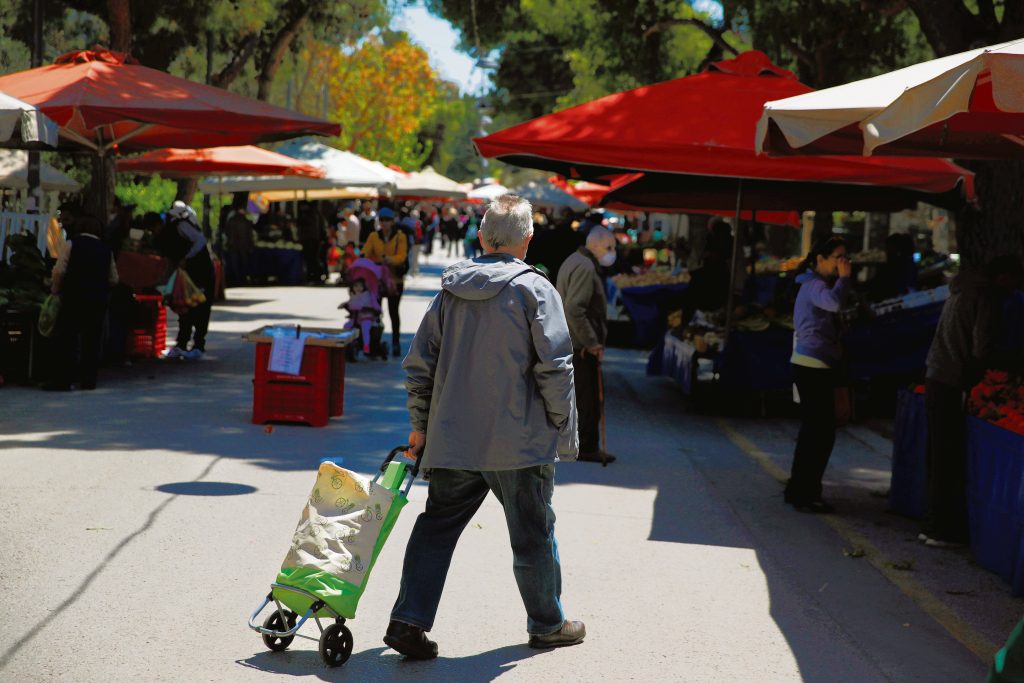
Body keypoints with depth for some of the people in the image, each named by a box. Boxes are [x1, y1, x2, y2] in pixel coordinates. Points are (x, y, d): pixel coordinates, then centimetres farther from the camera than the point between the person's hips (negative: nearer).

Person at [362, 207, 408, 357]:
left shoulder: (400, 237, -3)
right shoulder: (374, 237, 5)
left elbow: (402, 255, -16)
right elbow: (365, 253, -4)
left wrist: (390, 260, -36)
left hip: (395, 279, -2)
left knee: (393, 311, 0)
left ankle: (396, 343, 10)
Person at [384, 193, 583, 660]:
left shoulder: (451, 289, 6)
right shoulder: (534, 289, -9)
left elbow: (420, 363, 9)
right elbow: (555, 367, -13)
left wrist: (420, 425, 18)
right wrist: (562, 428, -2)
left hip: (453, 440, 4)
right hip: (520, 442, -4)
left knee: (437, 527, 10)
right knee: (533, 534, 10)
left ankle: (408, 621, 3)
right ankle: (547, 624, 25)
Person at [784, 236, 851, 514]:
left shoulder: (816, 284, 19)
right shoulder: (816, 285, -13)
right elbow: (834, 302, -34)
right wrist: (844, 278, -21)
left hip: (812, 365, 11)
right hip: (814, 365, -11)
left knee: (814, 429, 16)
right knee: (822, 431, -9)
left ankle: (799, 490, 24)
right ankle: (805, 494, -5)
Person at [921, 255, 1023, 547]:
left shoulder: (963, 290, 17)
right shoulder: (988, 296, -12)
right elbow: (983, 350, -17)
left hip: (936, 379, 9)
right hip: (952, 385, -9)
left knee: (940, 458, 15)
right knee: (950, 460, -3)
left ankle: (935, 525, 21)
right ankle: (942, 530, 1)